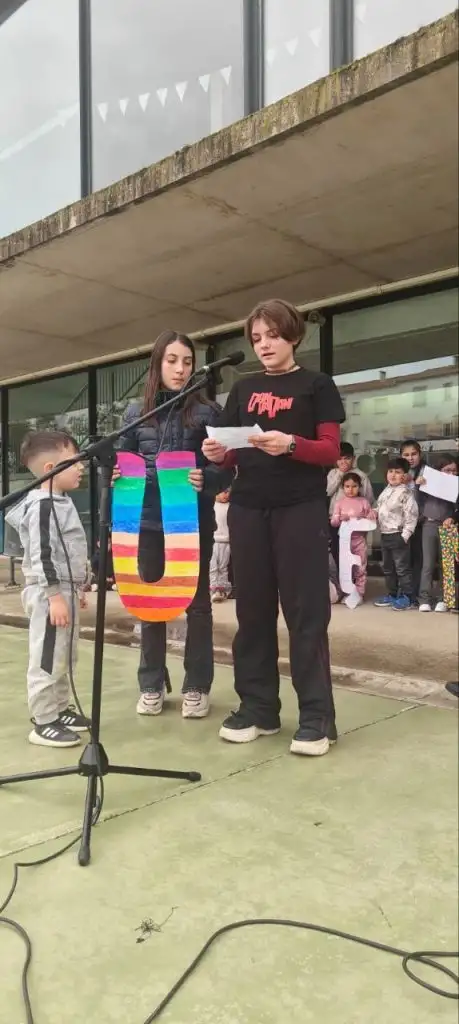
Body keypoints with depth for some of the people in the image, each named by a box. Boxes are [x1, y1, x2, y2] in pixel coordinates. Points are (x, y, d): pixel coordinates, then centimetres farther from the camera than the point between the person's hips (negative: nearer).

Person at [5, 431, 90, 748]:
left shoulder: (62, 501, 13)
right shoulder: (42, 506, -18)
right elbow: (42, 555, -22)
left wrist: (76, 589, 24)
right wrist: (55, 595, -23)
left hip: (65, 590, 10)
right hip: (49, 593, -10)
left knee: (65, 658, 18)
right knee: (47, 660, -2)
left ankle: (60, 709, 30)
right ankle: (44, 723, 7)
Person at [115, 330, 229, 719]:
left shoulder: (207, 411, -1)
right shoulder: (137, 413, 7)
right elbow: (124, 465, 10)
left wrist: (204, 479, -24)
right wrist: (118, 477, -11)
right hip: (149, 522, 3)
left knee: (197, 602, 8)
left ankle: (197, 686, 19)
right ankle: (152, 684, 24)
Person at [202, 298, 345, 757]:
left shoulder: (317, 385, 6)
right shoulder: (243, 388, 17)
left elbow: (331, 451, -3)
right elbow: (235, 452, 15)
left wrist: (290, 444, -21)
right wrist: (218, 453, -8)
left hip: (302, 509, -4)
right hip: (248, 509, 4)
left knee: (306, 611, -4)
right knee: (252, 608, 5)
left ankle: (316, 718, 3)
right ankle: (257, 708, 15)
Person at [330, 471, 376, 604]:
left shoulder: (363, 501, 2)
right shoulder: (339, 502, 3)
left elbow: (373, 515, 5)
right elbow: (333, 522, -1)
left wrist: (365, 518, -14)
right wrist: (340, 518, -21)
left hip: (359, 539, -1)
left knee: (360, 568, 2)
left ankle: (359, 593, 10)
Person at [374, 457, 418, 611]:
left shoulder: (406, 492, -15)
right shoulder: (386, 490, 12)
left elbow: (411, 516, -18)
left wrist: (405, 535, -20)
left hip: (398, 535, -9)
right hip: (385, 535, 9)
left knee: (402, 568, -2)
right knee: (387, 567, 16)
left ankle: (406, 597, 7)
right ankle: (392, 595, 26)